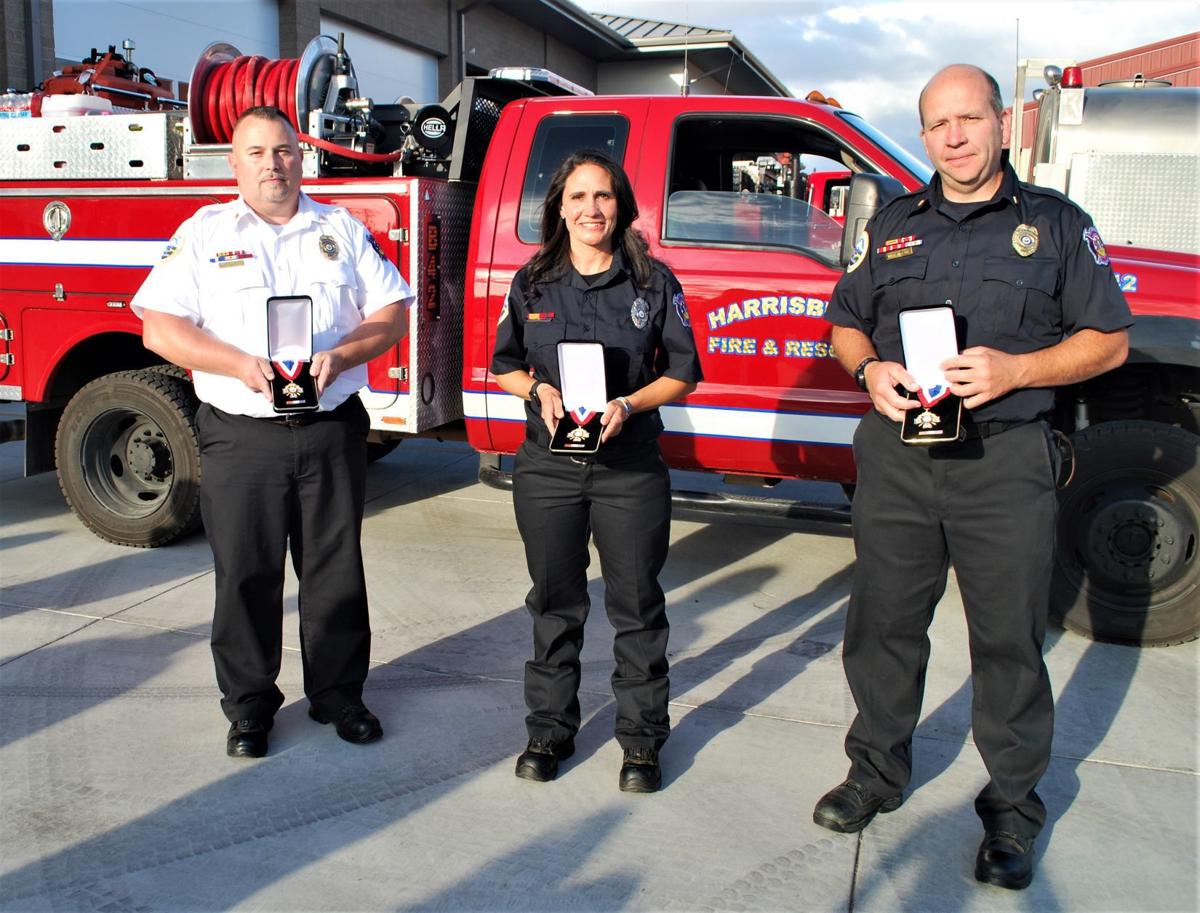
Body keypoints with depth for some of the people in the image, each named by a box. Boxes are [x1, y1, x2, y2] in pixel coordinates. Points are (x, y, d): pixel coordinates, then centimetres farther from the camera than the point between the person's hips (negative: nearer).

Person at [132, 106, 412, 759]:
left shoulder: (343, 230, 11)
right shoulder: (203, 233, 6)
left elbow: (391, 313, 7)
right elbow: (159, 328, -2)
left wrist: (341, 356, -11)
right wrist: (242, 366, -16)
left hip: (331, 430, 1)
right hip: (239, 435, -1)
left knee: (336, 570, 7)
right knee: (245, 576, 5)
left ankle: (338, 693, 23)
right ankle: (249, 706, 20)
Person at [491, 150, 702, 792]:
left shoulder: (654, 283, 1)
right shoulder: (532, 284, 6)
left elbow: (682, 372, 1)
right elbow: (504, 365, 11)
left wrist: (628, 405, -16)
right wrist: (540, 391, -10)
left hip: (630, 468, -1)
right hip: (547, 467, 2)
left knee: (636, 605, 5)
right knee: (555, 603, 12)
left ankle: (642, 739, 20)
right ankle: (549, 730, 27)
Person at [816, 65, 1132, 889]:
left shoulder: (1055, 223, 5)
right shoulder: (893, 223, 14)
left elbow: (1108, 340, 3)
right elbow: (846, 322, 18)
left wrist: (1014, 371, -14)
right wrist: (872, 370, -5)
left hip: (1005, 461, -3)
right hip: (896, 457, 3)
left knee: (1009, 641, 4)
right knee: (882, 627, 11)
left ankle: (1013, 807, 21)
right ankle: (878, 771, 30)